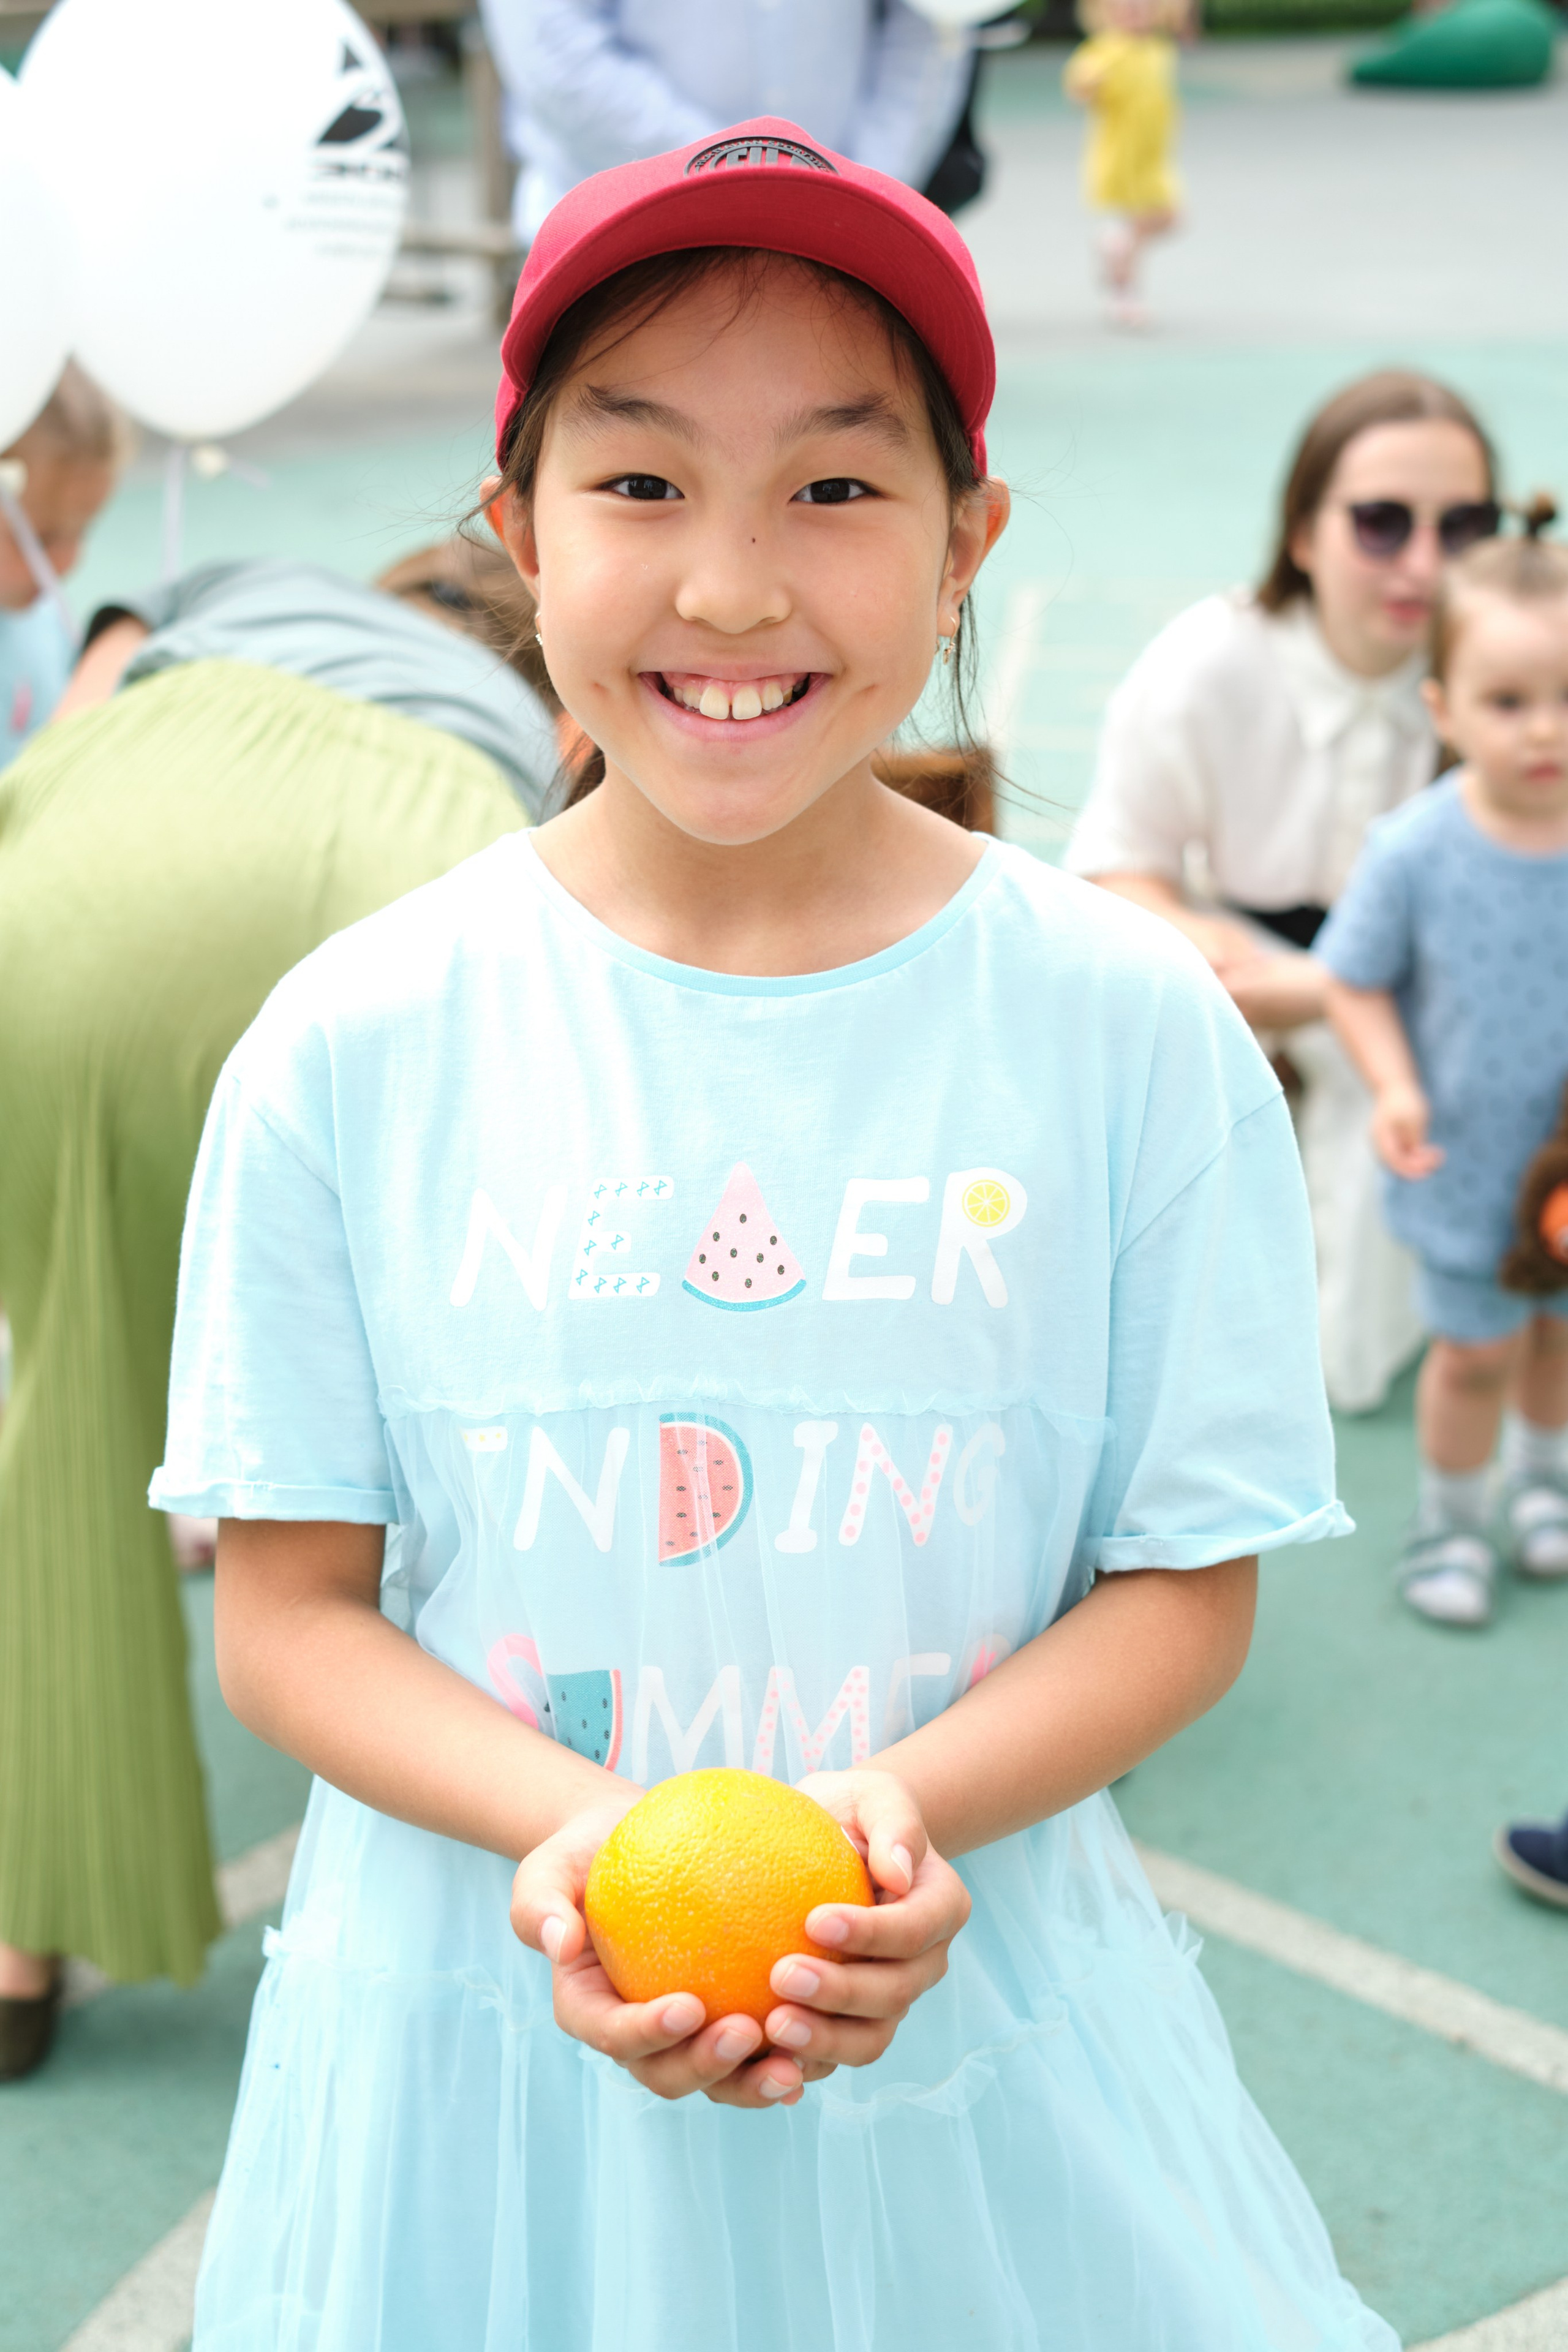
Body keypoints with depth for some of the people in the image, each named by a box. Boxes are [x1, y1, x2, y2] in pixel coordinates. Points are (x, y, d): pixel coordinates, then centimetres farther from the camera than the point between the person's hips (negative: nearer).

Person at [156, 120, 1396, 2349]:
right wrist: (568, 1825, -20)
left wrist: (906, 1802, -20)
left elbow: (1185, 1584, -3)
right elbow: (289, 1610, -3)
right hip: (481, 2019, 0)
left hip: (977, 2022, 0)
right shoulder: (354, 1046, -8)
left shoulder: (1131, 1029, -8)